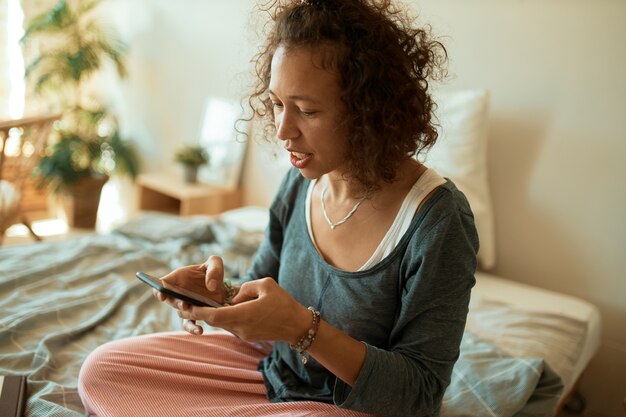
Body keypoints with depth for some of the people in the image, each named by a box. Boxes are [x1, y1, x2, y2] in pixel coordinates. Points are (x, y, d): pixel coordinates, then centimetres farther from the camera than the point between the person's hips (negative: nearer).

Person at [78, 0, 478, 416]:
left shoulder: (437, 219, -24)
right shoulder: (301, 182, -6)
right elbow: (264, 312, 6)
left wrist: (303, 329, -33)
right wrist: (223, 296, -17)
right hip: (277, 374, 6)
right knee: (102, 371, 0)